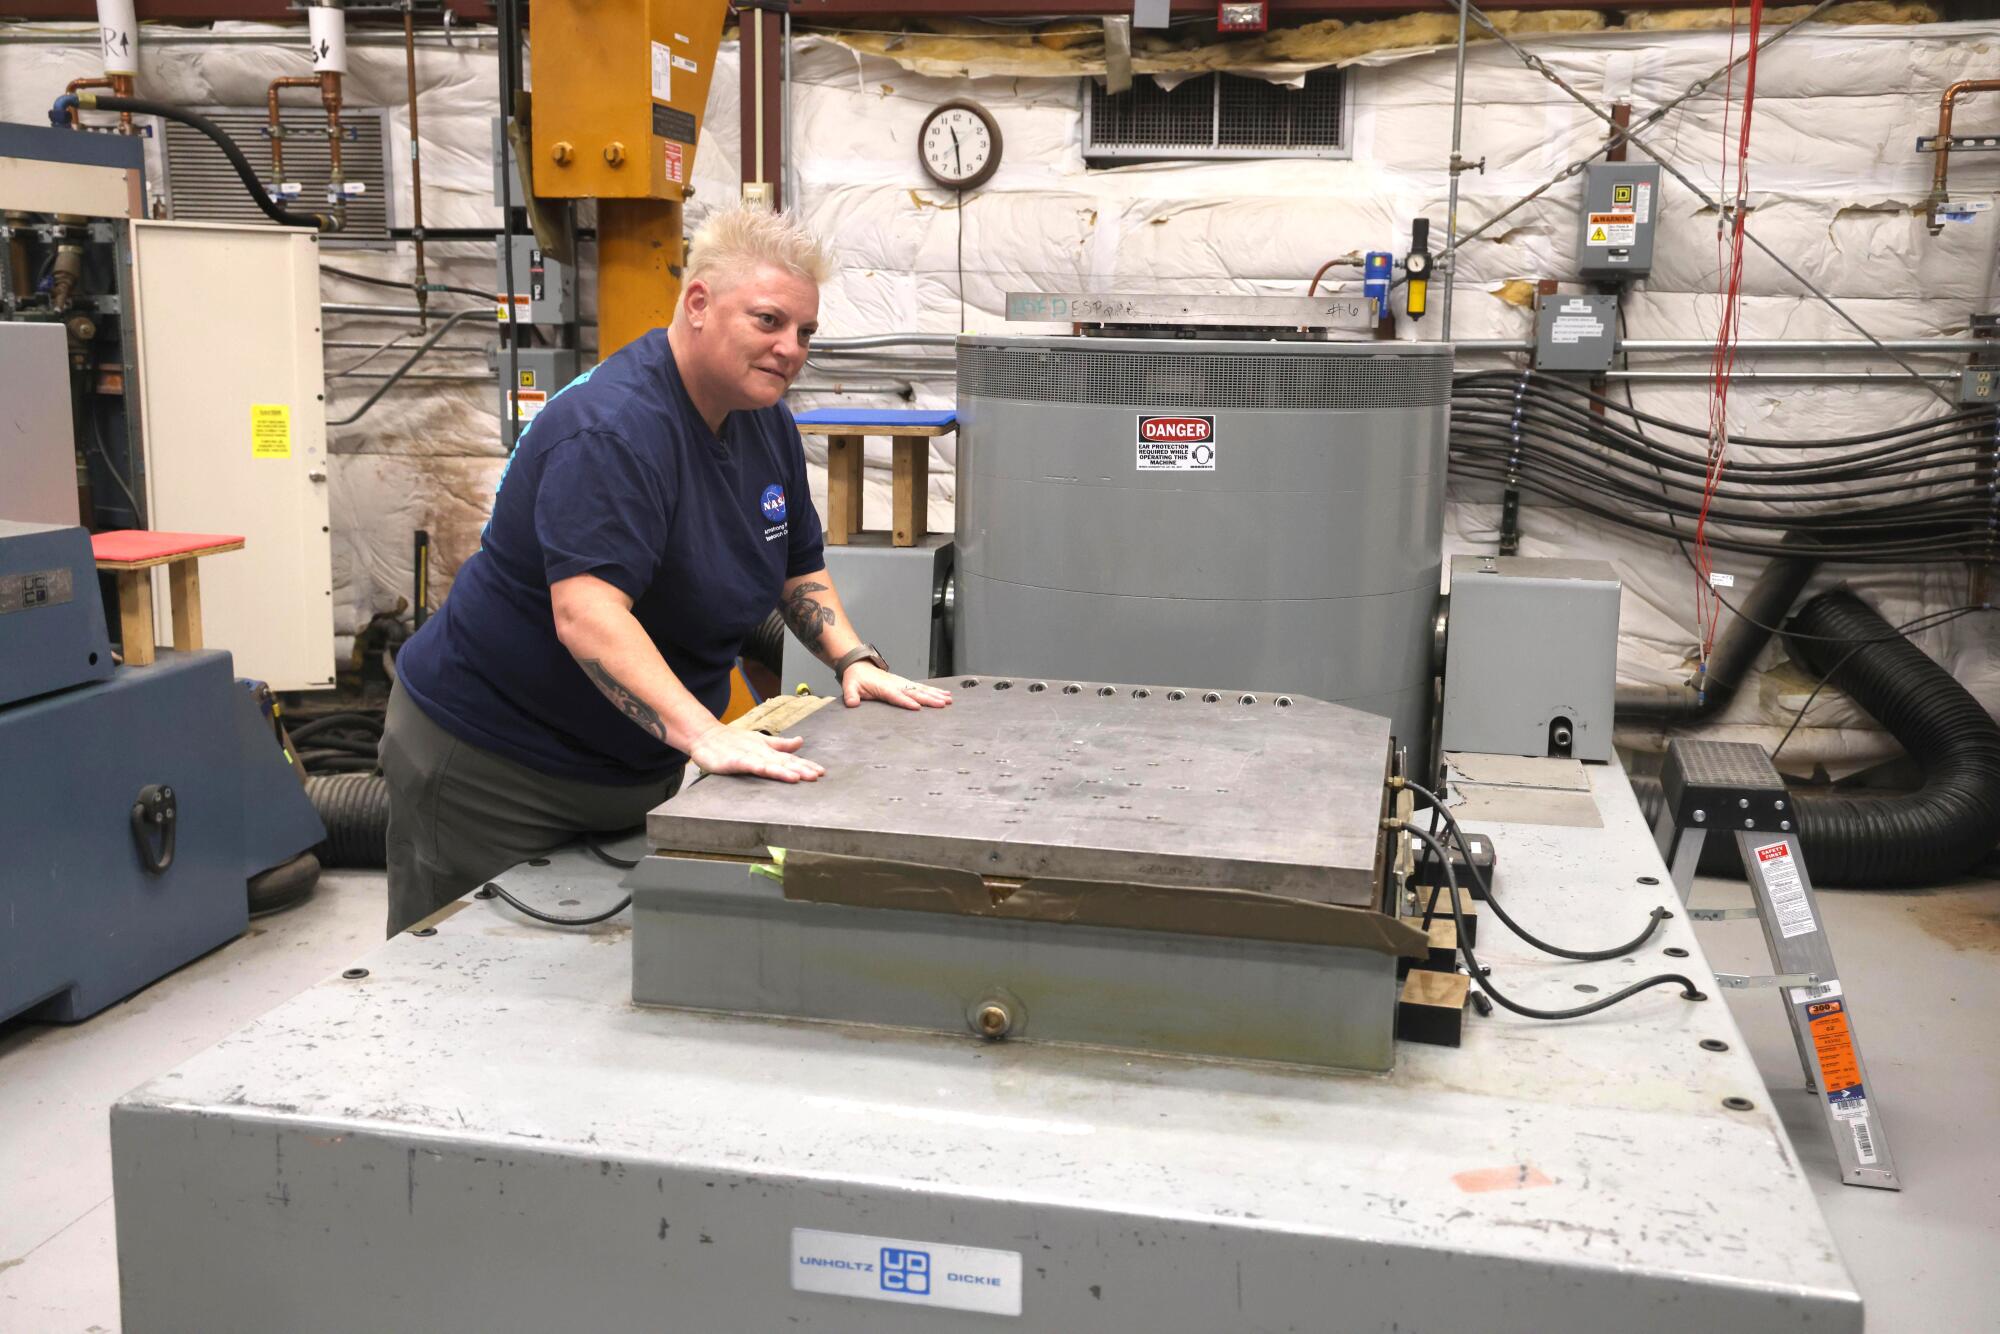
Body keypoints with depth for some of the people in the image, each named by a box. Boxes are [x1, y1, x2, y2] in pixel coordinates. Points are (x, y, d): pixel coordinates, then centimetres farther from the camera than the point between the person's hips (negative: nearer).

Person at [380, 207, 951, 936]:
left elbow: (798, 570, 14)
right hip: (493, 770, -8)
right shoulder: (612, 430, -25)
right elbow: (586, 612, -37)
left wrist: (855, 663, -2)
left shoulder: (766, 424, 4)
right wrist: (706, 735, -46)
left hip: (638, 766, 8)